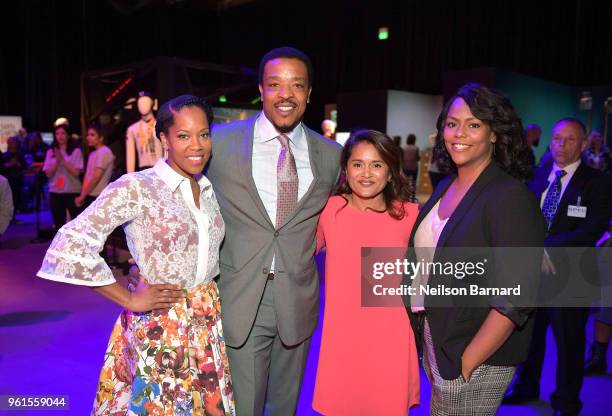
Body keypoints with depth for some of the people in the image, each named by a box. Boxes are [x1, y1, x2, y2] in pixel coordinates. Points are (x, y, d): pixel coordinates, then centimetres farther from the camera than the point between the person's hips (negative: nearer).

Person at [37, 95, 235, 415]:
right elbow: (69, 246, -21)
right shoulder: (136, 188, -15)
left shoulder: (210, 189, 4)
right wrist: (129, 300, -15)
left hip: (210, 323, 6)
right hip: (160, 327, -5)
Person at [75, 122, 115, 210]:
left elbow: (96, 177, -16)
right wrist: (82, 195, 5)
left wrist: (82, 196, -12)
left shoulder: (104, 152, -11)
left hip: (98, 197, -9)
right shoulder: (92, 154, 17)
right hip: (89, 196, 9)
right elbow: (87, 176, 15)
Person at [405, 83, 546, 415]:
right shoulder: (446, 187, 4)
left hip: (476, 361, -6)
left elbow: (514, 301, -21)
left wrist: (465, 365, -18)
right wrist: (430, 350, 7)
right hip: (435, 344, 7)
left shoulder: (511, 197, -18)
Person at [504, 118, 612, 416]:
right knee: (529, 333, 19)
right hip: (531, 269, 4)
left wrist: (546, 248, -25)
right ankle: (526, 387, 41)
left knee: (568, 341, 12)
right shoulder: (536, 176, 5)